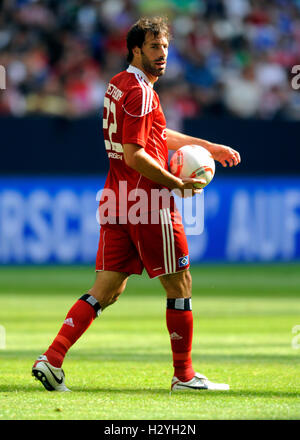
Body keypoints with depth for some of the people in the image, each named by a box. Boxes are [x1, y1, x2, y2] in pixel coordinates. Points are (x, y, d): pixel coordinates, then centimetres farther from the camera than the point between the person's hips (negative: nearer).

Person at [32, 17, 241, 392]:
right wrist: (177, 184, -14)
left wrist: (209, 147, 27)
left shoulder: (118, 84, 16)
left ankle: (52, 359, -3)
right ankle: (184, 375, 11)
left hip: (116, 201, 9)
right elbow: (134, 155, -21)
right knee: (179, 285, 4)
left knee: (107, 289, 8)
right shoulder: (140, 92, -14)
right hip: (148, 204, -9)